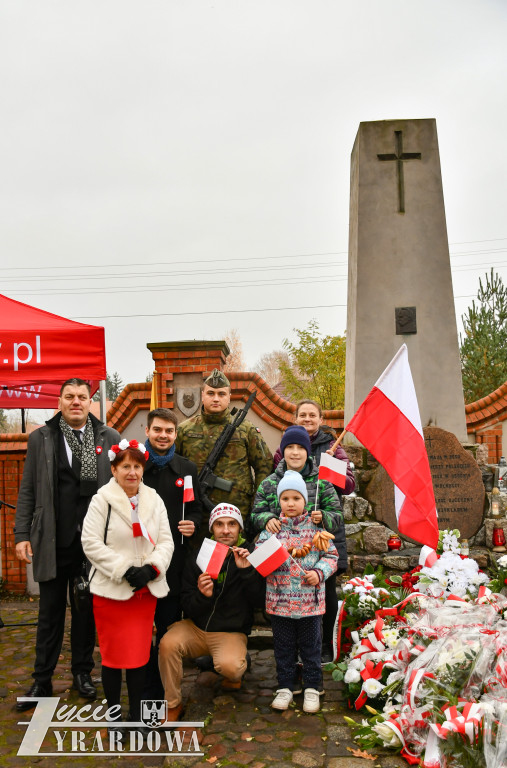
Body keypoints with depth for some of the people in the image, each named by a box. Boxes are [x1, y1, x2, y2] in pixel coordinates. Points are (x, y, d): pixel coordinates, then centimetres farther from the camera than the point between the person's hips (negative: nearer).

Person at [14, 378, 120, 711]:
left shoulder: (110, 438, 1)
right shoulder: (41, 439, 3)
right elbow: (28, 492, 4)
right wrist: (22, 535, -2)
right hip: (53, 543, 0)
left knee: (87, 610, 13)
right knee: (51, 612, 12)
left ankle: (83, 672, 30)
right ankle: (42, 680, 26)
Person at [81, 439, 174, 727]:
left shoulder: (154, 501, 5)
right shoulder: (102, 500, -7)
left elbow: (166, 542, 5)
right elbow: (91, 543, -11)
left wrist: (151, 568, -12)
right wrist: (124, 569, -16)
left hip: (145, 590, 3)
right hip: (111, 589, -3)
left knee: (140, 654, 9)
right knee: (113, 655, 6)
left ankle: (137, 715, 25)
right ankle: (114, 714, 26)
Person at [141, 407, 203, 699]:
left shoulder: (187, 469, 7)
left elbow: (196, 508, 10)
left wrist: (193, 525, -9)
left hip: (174, 562, 1)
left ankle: (166, 693, 24)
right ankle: (147, 692, 22)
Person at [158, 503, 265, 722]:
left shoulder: (249, 557, -4)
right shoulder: (197, 558, -1)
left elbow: (259, 602, -11)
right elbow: (188, 609, -1)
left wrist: (247, 570, -24)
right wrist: (202, 596, -25)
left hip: (231, 632, -2)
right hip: (196, 627, 2)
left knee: (229, 666, -31)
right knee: (168, 643, -26)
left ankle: (236, 673, 9)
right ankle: (173, 704, -3)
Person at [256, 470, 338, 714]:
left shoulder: (315, 527, -1)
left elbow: (331, 555, 0)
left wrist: (319, 572, -15)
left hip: (310, 600, -1)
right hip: (279, 600, 1)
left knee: (311, 646, 12)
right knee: (283, 647, 13)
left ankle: (312, 688, 28)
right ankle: (285, 687, 29)